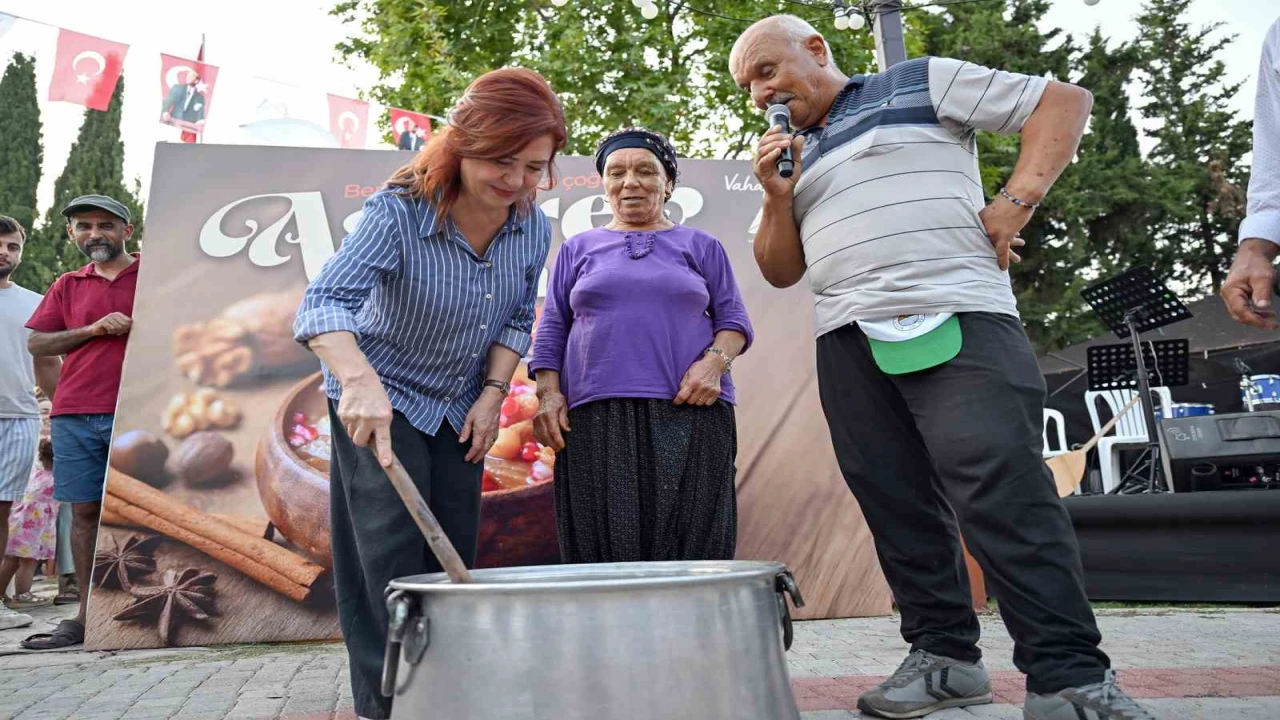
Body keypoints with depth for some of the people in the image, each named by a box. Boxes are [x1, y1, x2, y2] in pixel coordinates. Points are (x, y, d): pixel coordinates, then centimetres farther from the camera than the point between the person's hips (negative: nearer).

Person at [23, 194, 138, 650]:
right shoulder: (68, 286, 17)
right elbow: (36, 344, 11)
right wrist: (92, 329, -4)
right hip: (74, 416, 4)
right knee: (84, 510, 6)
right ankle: (87, 616, 14)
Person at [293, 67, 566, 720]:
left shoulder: (535, 229, -11)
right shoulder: (398, 212, -27)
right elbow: (324, 302, -40)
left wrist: (492, 394, -9)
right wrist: (359, 378, -58)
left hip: (460, 410, 5)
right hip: (380, 402, -4)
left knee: (453, 560, 9)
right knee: (391, 556, -7)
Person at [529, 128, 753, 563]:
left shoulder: (700, 246, 17)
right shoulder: (578, 249, 19)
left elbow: (733, 319, 13)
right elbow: (553, 329, 15)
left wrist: (715, 361, -7)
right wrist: (548, 394, 1)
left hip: (689, 414, 0)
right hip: (597, 420, 1)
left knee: (691, 544, -6)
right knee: (603, 545, -4)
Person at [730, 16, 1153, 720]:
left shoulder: (920, 83, 9)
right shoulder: (793, 156, 24)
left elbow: (1064, 101, 8)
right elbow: (779, 271, 21)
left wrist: (1015, 200, -4)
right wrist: (776, 196, 5)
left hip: (957, 322, -5)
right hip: (847, 345, 6)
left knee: (1004, 493, -13)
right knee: (898, 509, 5)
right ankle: (942, 654, 16)